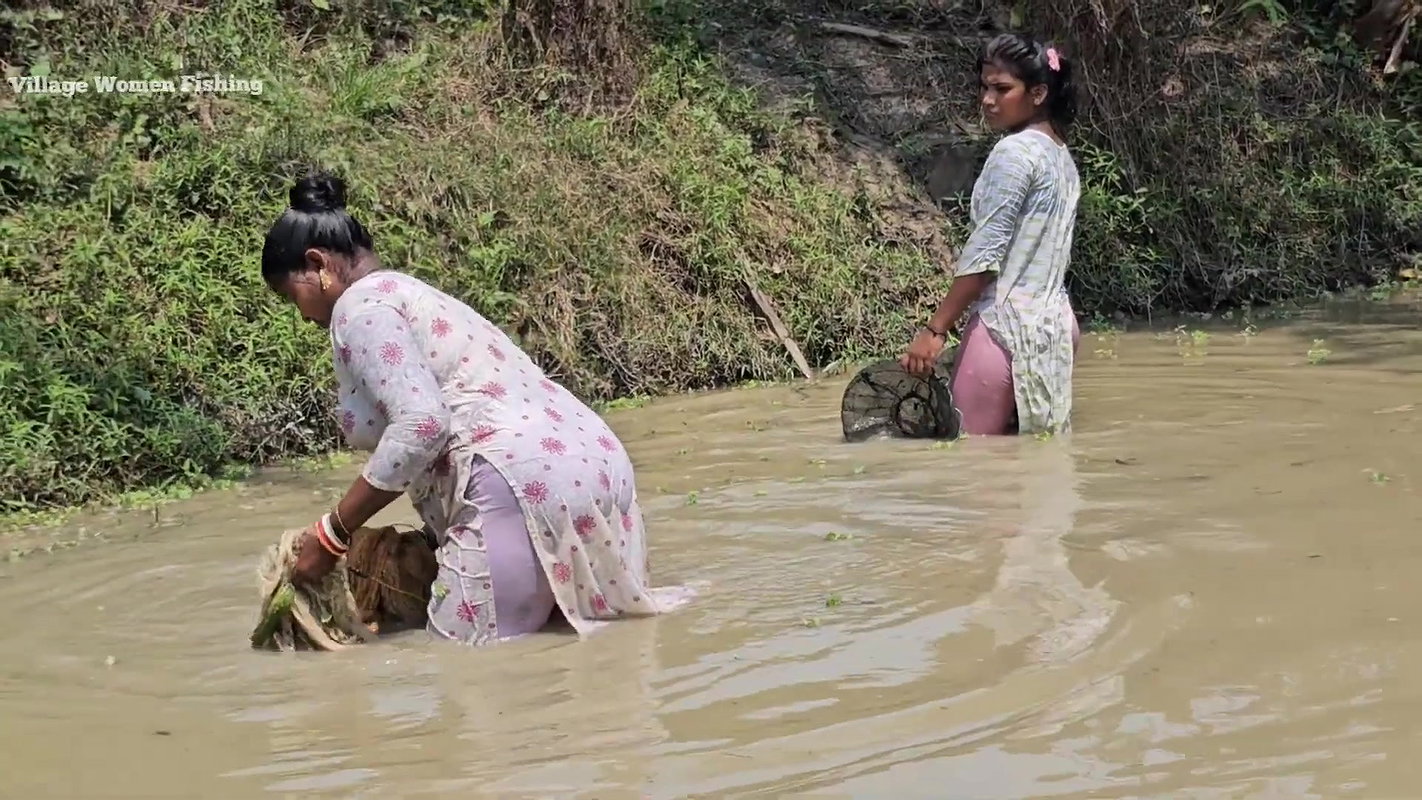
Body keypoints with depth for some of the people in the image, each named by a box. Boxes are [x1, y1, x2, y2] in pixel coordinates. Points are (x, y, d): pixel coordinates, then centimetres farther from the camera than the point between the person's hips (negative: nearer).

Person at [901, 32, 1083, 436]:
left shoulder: (1015, 152, -13)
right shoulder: (1060, 155, 14)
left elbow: (984, 253, -17)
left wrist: (935, 329, -14)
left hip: (1006, 327, -9)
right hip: (1050, 325, 9)